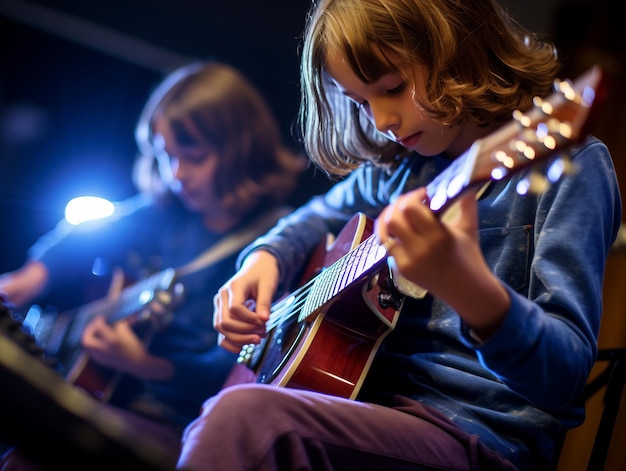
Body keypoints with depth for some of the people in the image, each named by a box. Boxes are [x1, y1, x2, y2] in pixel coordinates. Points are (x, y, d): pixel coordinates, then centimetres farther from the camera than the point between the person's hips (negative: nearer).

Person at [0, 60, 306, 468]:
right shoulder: (166, 212, 10)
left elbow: (238, 370, -13)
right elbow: (88, 233, 22)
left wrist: (146, 365, -25)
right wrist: (33, 276, 4)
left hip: (174, 416, -6)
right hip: (108, 391, 7)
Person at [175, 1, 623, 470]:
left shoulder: (568, 164, -9)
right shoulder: (398, 163, 11)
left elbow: (565, 373, -18)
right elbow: (319, 217, 32)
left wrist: (475, 294, -40)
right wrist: (264, 258, 9)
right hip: (371, 395, 7)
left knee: (244, 417, -30)